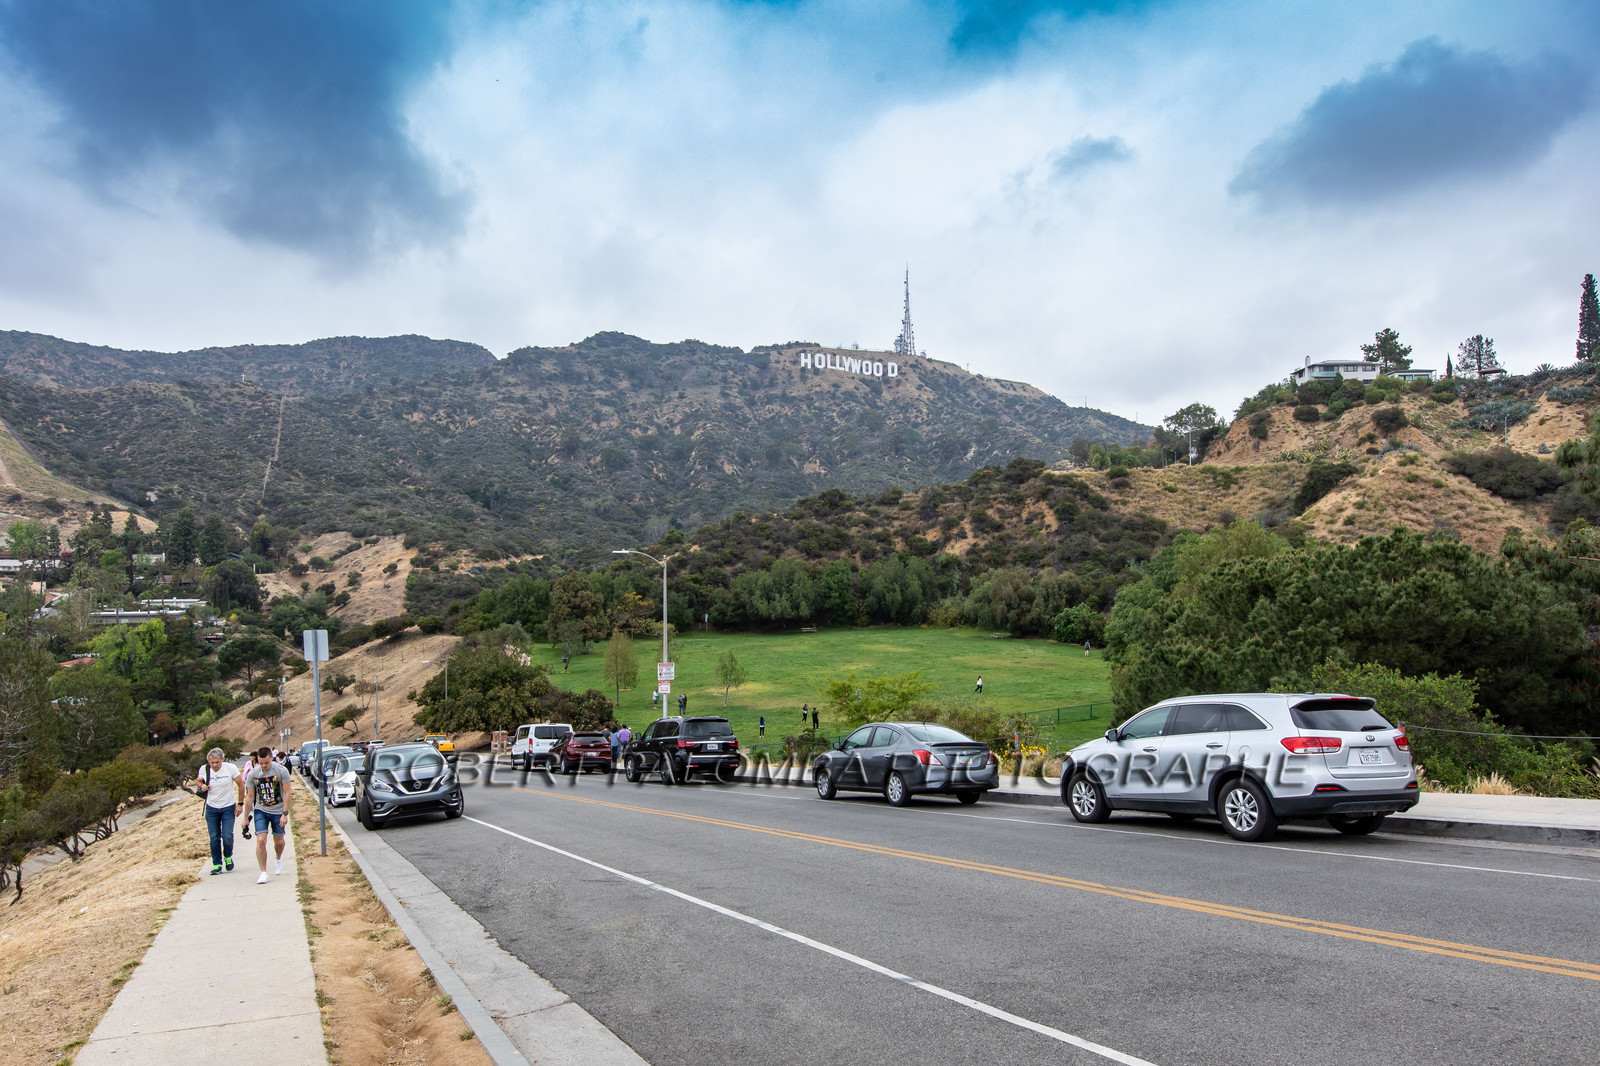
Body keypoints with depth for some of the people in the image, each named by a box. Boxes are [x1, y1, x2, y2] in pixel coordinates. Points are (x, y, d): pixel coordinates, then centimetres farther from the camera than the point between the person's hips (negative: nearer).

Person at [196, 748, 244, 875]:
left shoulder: (231, 768, -15)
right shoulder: (204, 769, -10)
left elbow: (240, 784, -3)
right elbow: (197, 781, 11)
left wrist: (240, 803, -4)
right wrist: (202, 786, -14)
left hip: (228, 807, -2)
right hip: (211, 808, 2)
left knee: (227, 836, -10)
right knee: (214, 838, 2)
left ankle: (228, 857, 20)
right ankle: (217, 864, 18)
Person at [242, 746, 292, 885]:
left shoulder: (281, 771, -14)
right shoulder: (252, 774, -8)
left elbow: (287, 793, -10)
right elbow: (249, 798, 1)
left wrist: (285, 814, -15)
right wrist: (246, 818, 3)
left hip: (278, 811, -1)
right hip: (260, 811, 1)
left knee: (279, 841, 12)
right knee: (261, 840, -14)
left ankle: (278, 859, 44)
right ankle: (263, 873, -7)